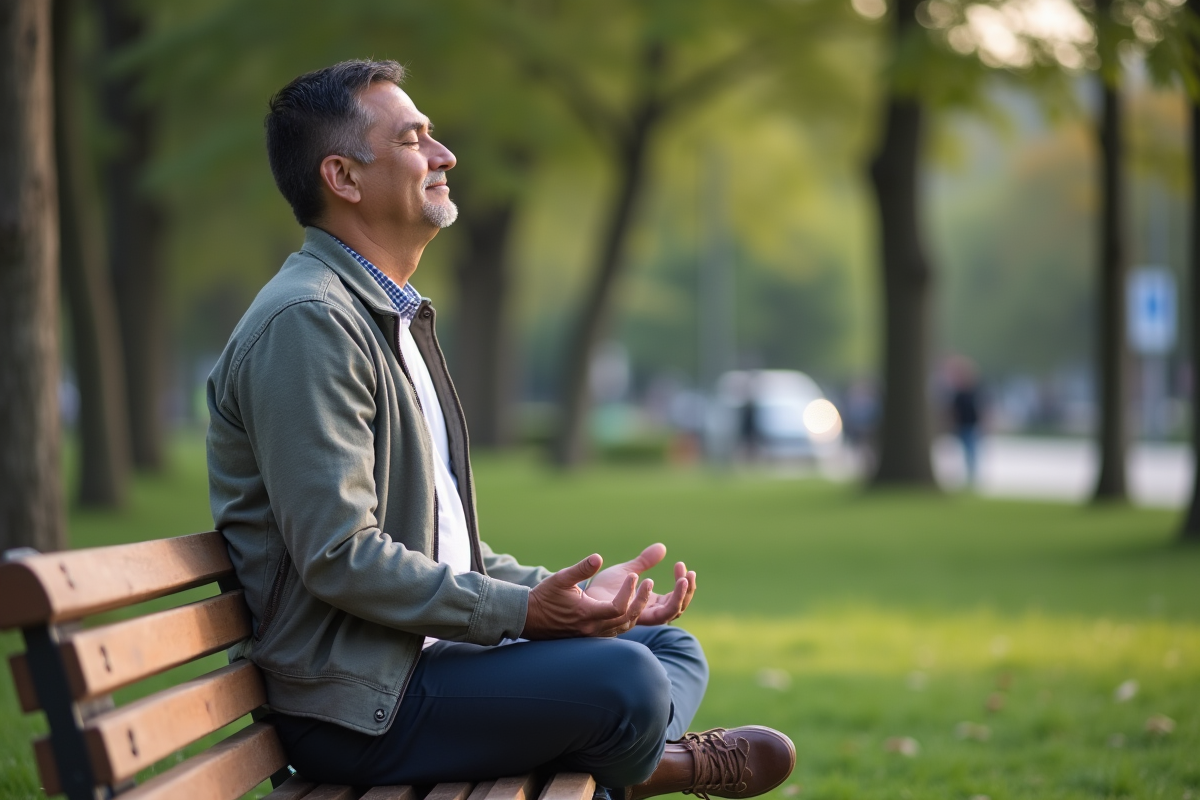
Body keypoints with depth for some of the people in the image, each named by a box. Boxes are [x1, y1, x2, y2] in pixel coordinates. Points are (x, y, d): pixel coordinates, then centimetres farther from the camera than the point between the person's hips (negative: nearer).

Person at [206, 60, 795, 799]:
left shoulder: (394, 318, 20)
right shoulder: (307, 323, -15)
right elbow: (340, 557, -23)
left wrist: (571, 595, 8)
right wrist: (522, 610, -23)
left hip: (430, 649, 11)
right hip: (357, 704, -10)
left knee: (673, 647, 12)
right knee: (625, 679, -24)